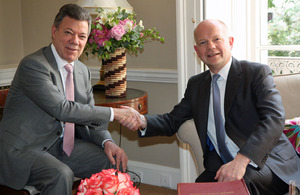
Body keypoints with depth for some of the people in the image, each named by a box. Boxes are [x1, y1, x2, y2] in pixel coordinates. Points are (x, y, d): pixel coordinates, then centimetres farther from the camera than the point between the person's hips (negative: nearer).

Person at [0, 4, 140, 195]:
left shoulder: (83, 71, 8)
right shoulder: (33, 65, -18)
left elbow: (88, 119, 9)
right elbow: (62, 109, -27)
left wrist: (107, 142, -11)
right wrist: (113, 113, -23)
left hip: (59, 145, 7)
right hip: (22, 150, -7)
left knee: (115, 161, -6)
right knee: (61, 175, -34)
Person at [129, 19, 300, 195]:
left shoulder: (257, 73, -2)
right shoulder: (196, 84, 17)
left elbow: (274, 118, -16)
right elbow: (172, 121, 19)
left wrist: (242, 159, -31)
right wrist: (143, 121, -5)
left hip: (266, 160, -4)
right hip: (220, 166, 4)